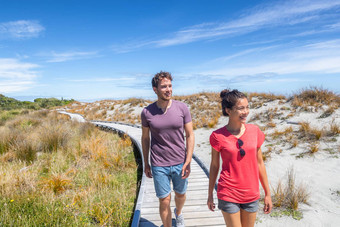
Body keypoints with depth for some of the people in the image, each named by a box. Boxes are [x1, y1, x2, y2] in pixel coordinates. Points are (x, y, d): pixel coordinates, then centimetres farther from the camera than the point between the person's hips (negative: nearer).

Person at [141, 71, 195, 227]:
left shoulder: (182, 108, -9)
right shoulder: (147, 112, -8)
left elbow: (190, 135, -4)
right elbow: (145, 138, 4)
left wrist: (188, 162, -10)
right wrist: (146, 164, 8)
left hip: (180, 163, 2)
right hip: (159, 166, -1)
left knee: (180, 194, 23)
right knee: (164, 201, 5)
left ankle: (178, 213, 56)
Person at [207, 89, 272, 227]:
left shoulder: (255, 131, -3)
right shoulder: (218, 136, -12)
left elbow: (259, 163, 5)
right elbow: (214, 166, -1)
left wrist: (267, 193, 8)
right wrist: (210, 194, 7)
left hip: (251, 194, 3)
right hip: (228, 195, -3)